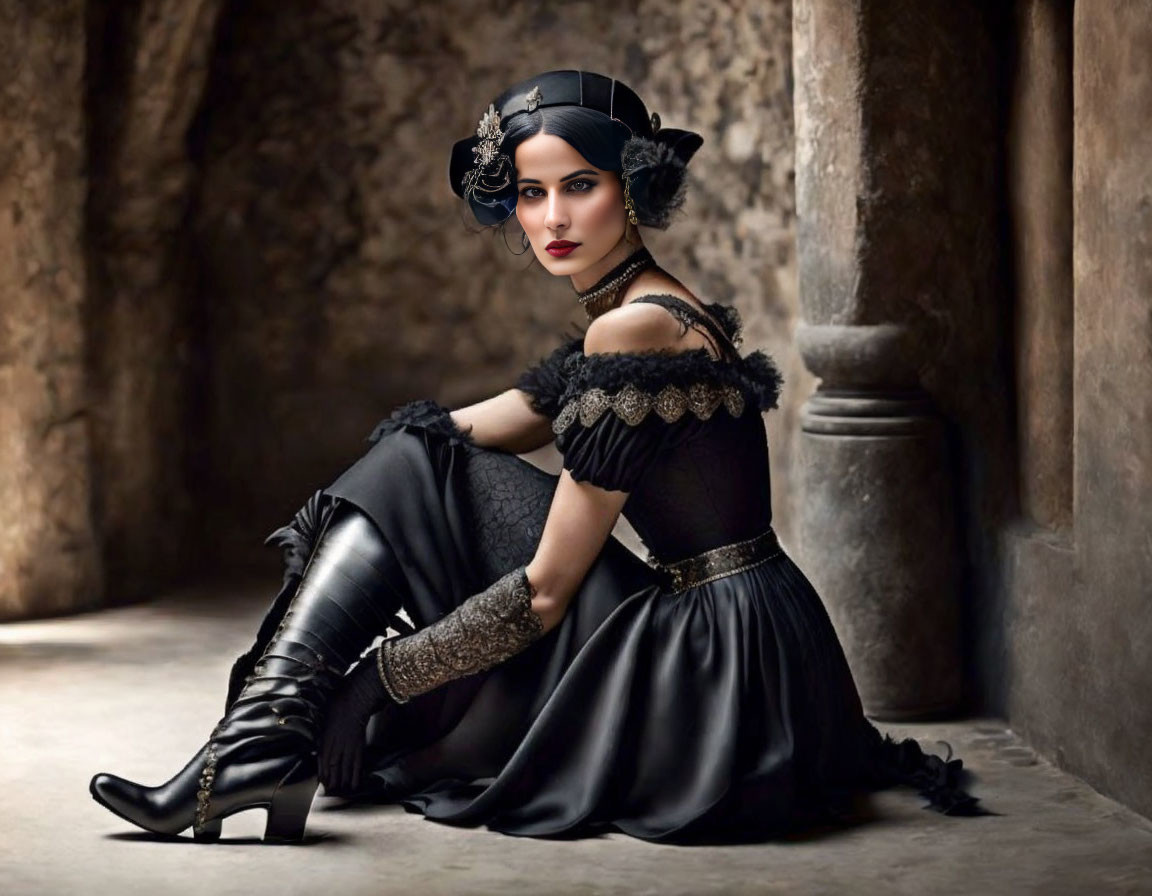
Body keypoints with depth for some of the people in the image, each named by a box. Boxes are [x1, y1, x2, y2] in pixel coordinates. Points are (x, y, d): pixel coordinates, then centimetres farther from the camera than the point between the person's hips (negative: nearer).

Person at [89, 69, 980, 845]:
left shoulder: (635, 330, -17)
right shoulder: (638, 315, 13)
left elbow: (545, 593, -16)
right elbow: (472, 430, 23)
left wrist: (364, 688, -9)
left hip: (719, 658, -9)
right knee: (413, 460, 10)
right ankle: (263, 737, 9)